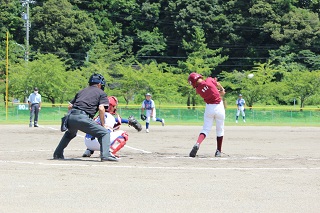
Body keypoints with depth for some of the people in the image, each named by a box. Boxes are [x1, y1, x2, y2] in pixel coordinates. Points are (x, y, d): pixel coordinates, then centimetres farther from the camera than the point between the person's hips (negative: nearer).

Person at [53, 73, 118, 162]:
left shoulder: (81, 91, 30)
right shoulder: (101, 93, 14)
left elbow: (70, 106, 25)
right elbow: (101, 108, -2)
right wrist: (103, 124, 3)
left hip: (71, 116, 6)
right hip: (82, 117, -6)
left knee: (70, 133, 37)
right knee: (104, 133, 0)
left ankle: (58, 154, 35)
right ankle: (105, 155, -21)